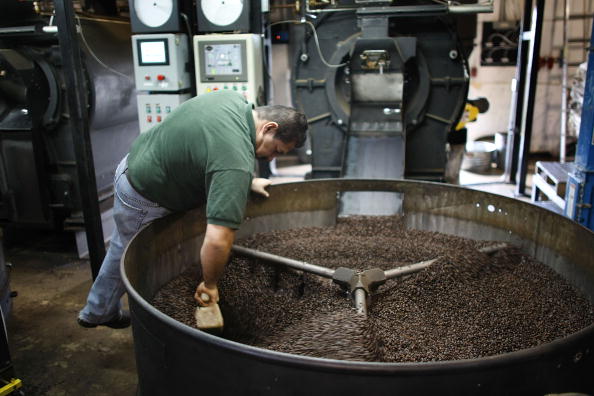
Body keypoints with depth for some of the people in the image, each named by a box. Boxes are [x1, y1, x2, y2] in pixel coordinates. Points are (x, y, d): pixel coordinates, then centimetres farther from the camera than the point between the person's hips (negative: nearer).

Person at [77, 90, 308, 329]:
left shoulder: (235, 100, -8)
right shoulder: (237, 162, -36)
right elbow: (218, 241, -42)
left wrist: (247, 182, 4)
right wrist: (210, 284, -25)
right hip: (144, 203, -10)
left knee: (123, 250, 27)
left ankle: (96, 312, 50)